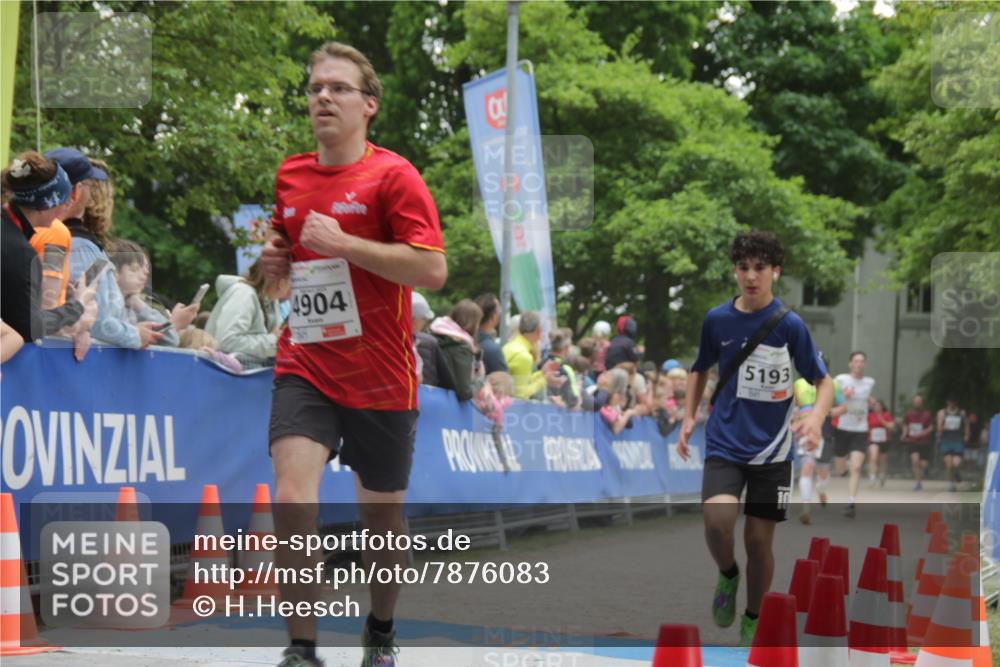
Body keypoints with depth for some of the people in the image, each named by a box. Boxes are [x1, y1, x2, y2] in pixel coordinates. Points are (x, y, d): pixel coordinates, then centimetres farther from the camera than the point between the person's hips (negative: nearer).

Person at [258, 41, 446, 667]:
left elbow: (433, 269, -15)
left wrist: (344, 243, -20)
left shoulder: (392, 175, -6)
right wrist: (274, 257, 4)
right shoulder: (290, 176, 10)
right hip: (304, 368, 3)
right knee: (293, 499, -19)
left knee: (383, 515, 12)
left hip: (381, 377, -2)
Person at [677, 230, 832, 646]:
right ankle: (727, 575, 8)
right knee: (717, 520, -24)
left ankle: (753, 621, 26)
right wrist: (689, 417, 6)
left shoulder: (789, 325, -7)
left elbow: (824, 381, -2)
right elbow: (701, 369, 18)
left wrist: (816, 417, -23)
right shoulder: (717, 320, 0)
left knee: (759, 540, 3)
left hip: (772, 450, -1)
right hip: (724, 444, 1)